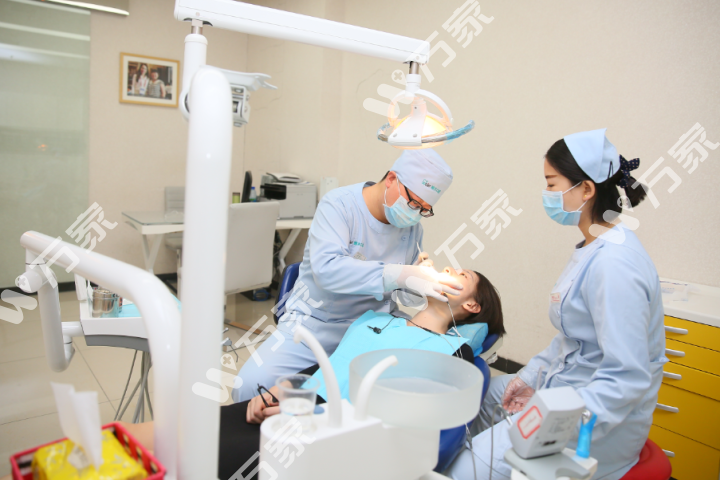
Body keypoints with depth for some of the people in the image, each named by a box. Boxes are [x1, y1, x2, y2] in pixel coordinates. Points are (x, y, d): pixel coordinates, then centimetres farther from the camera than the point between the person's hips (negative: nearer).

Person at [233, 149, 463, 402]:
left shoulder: (413, 229, 5)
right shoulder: (339, 204, -12)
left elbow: (404, 299, 11)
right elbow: (326, 268, -30)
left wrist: (420, 276, -12)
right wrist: (401, 275, -37)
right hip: (314, 325, -3)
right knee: (250, 384, -24)